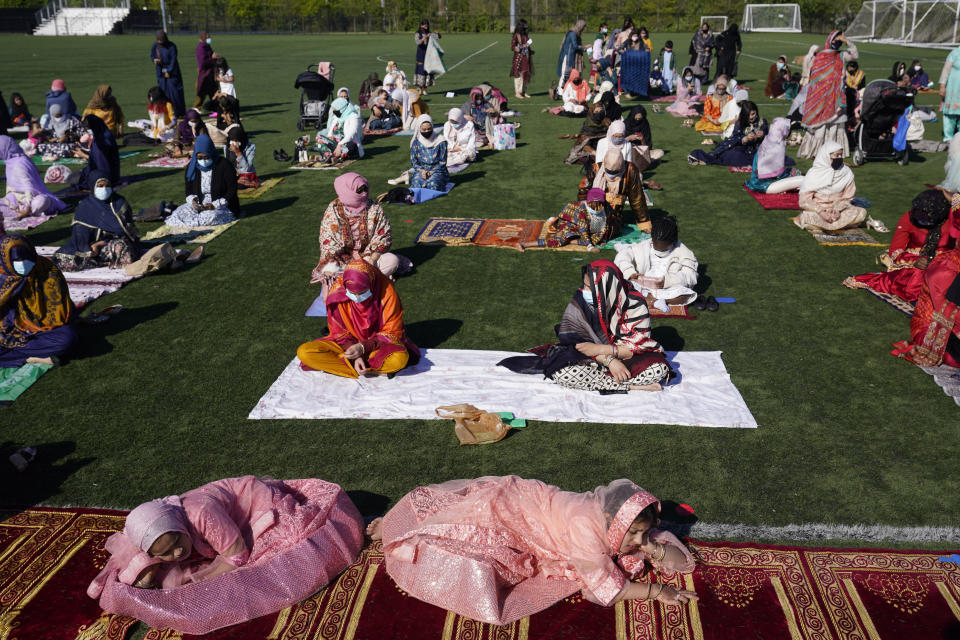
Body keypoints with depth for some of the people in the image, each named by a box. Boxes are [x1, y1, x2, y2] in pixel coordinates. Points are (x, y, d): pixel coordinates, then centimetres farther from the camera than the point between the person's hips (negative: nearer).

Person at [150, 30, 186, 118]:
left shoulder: (171, 46, -9)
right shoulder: (155, 46, 2)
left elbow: (173, 59, -9)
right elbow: (151, 56, 12)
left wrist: (169, 71, -12)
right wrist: (155, 60, -12)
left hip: (171, 72, -3)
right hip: (161, 73, 3)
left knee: (174, 92, -5)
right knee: (164, 93, -2)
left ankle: (179, 113, 3)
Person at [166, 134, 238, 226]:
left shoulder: (224, 166, -11)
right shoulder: (191, 167, 4)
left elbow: (232, 191, -11)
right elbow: (189, 190, 11)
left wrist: (215, 205, -20)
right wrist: (192, 200, -13)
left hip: (221, 206, -3)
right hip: (199, 205, 4)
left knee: (211, 216, -37)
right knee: (179, 213, -24)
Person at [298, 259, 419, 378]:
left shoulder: (386, 292, -20)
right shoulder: (337, 293, -15)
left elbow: (392, 333, -12)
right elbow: (339, 332, -4)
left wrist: (364, 347, -25)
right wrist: (355, 356, -20)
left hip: (378, 344, -2)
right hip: (349, 343, 3)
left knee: (399, 359, -38)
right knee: (304, 352, -23)